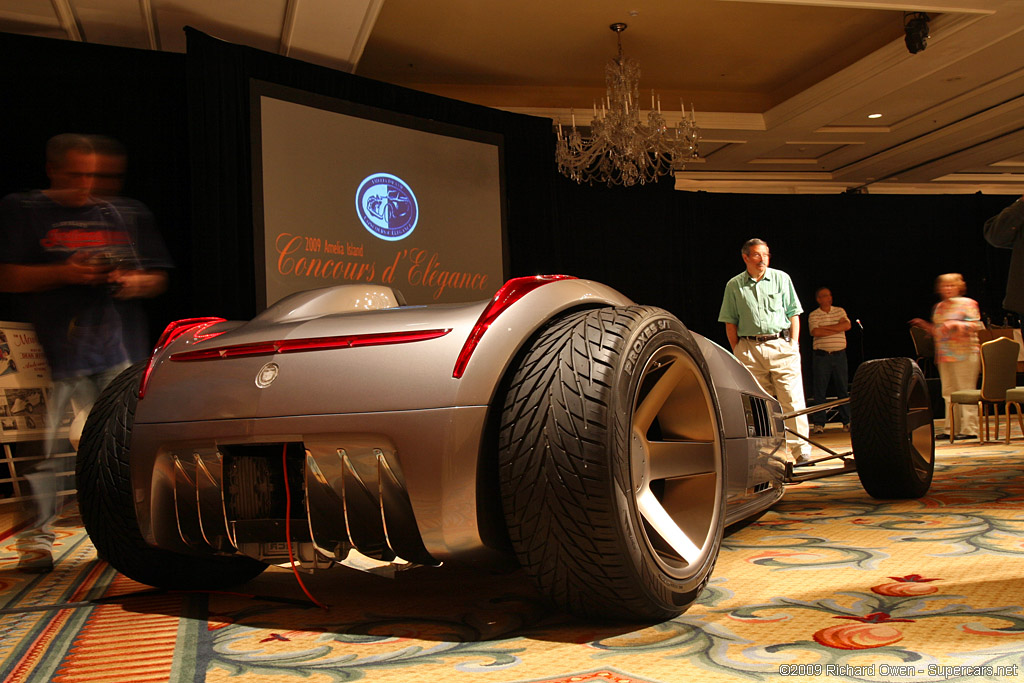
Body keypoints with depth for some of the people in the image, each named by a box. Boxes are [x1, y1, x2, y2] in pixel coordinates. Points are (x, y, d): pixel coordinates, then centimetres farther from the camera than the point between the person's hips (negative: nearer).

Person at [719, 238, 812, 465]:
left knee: (792, 400, -5)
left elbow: (794, 313, 10)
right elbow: (730, 322, 11)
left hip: (781, 345, 0)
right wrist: (737, 351, 4)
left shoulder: (781, 279, 9)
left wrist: (794, 343, 1)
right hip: (749, 348, 1)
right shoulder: (734, 286, 9)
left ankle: (801, 450, -1)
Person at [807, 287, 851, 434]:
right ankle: (819, 423, 1)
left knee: (843, 388, 5)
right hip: (821, 355, -2)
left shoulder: (840, 311, 12)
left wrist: (825, 327, -10)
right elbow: (815, 332, -13)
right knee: (820, 390, -3)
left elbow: (847, 325, -6)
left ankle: (847, 421, 12)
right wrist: (837, 329, -8)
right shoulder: (813, 315, 3)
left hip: (839, 355, 3)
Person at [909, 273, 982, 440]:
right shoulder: (938, 307, 17)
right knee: (948, 393, 8)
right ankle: (951, 428, 14)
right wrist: (925, 325, 10)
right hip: (944, 356, 7)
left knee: (966, 391, -6)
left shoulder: (968, 304, -1)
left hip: (965, 354, -7)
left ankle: (969, 429, -3)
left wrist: (957, 325, -22)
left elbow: (977, 326, -10)